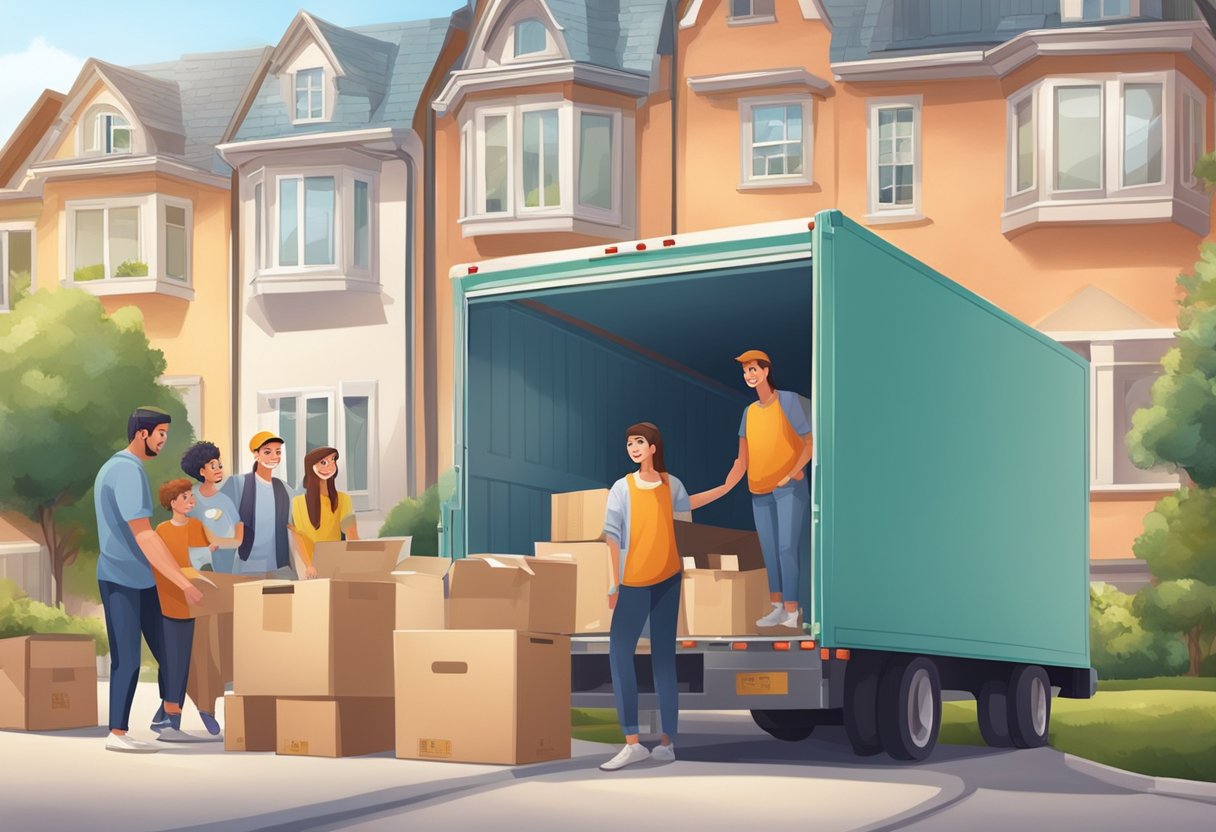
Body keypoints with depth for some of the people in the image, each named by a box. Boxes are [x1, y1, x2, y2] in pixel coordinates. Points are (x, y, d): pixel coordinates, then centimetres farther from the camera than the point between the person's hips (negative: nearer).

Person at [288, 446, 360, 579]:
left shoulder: (343, 500, 5)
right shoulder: (299, 502, -2)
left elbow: (352, 535, -5)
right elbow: (297, 537, -11)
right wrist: (309, 566, -26)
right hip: (315, 570, -2)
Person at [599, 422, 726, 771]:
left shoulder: (671, 484, 3)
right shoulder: (622, 487, -6)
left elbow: (686, 504, 27)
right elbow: (611, 536, -7)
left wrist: (726, 488, 31)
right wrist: (613, 583, -11)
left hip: (668, 580, 2)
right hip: (633, 582, -2)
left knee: (664, 656, 5)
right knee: (620, 653, -13)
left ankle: (668, 740, 7)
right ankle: (632, 743, -13)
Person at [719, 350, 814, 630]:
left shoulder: (789, 400, -8)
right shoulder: (749, 412, 9)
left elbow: (809, 443, -9)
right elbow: (742, 461, 10)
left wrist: (791, 474, -18)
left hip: (790, 488, -6)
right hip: (761, 491, 6)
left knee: (787, 549, -12)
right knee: (769, 551, 6)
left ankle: (792, 612, -10)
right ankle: (777, 608, 12)